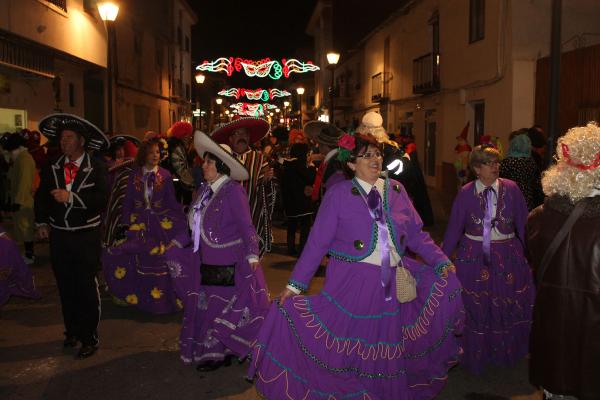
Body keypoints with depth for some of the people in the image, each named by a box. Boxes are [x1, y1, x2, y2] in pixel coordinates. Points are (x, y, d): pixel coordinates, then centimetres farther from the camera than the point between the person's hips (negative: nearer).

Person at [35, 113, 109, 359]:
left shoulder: (96, 169, -8)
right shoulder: (52, 169, 6)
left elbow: (102, 199, -20)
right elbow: (41, 197, 19)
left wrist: (71, 197, -24)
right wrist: (42, 223, 14)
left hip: (86, 237, -4)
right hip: (58, 235, 5)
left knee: (86, 288, -2)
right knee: (65, 287, 13)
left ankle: (89, 338, 10)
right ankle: (72, 331, 29)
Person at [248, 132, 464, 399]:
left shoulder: (396, 191, 5)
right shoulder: (338, 195, -6)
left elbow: (416, 234, 9)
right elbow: (317, 242, -9)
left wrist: (441, 262, -2)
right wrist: (295, 284, -13)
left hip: (395, 284, 4)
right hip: (352, 282, -3)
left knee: (388, 349, 13)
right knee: (348, 349, 6)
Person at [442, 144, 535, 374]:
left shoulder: (511, 189, -5)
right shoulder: (466, 193, -7)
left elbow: (523, 225, -1)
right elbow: (454, 229, -2)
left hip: (508, 256, 1)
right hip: (474, 257, -1)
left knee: (508, 307, 15)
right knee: (474, 308, 9)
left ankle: (506, 354, 39)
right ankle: (475, 356, 30)